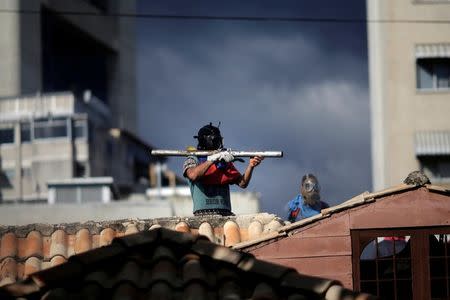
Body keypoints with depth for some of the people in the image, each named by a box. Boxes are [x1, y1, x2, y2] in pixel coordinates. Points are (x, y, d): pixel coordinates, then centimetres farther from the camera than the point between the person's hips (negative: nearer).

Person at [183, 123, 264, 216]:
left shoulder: (225, 163, 20)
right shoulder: (193, 160, 9)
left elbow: (242, 183, 12)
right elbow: (193, 175, -14)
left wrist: (251, 166, -5)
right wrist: (212, 159, -15)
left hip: (226, 213, 4)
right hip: (204, 213, -4)